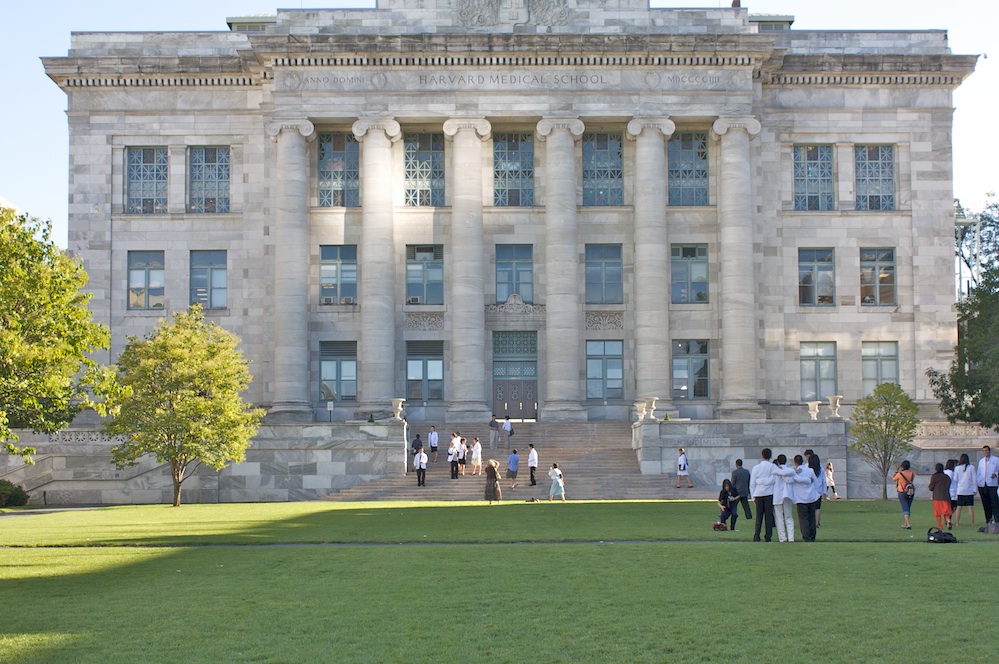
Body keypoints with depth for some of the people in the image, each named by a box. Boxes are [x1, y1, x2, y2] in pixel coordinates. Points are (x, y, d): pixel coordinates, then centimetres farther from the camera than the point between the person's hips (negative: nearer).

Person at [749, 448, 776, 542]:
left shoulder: (756, 467, 3)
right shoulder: (773, 467, -3)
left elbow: (752, 484, 5)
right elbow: (773, 480, -7)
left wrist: (753, 496, 11)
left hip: (758, 493, 2)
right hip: (769, 493, -2)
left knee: (759, 516, 6)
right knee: (769, 515, 2)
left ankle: (756, 536, -1)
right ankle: (768, 536, -1)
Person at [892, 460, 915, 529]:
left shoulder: (899, 474, -15)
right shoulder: (912, 474, -1)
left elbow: (893, 479, 3)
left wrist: (896, 470, 10)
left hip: (902, 493, -5)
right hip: (911, 493, 5)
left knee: (905, 509, -7)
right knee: (907, 509, 17)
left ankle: (908, 524, -21)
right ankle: (905, 524, 27)